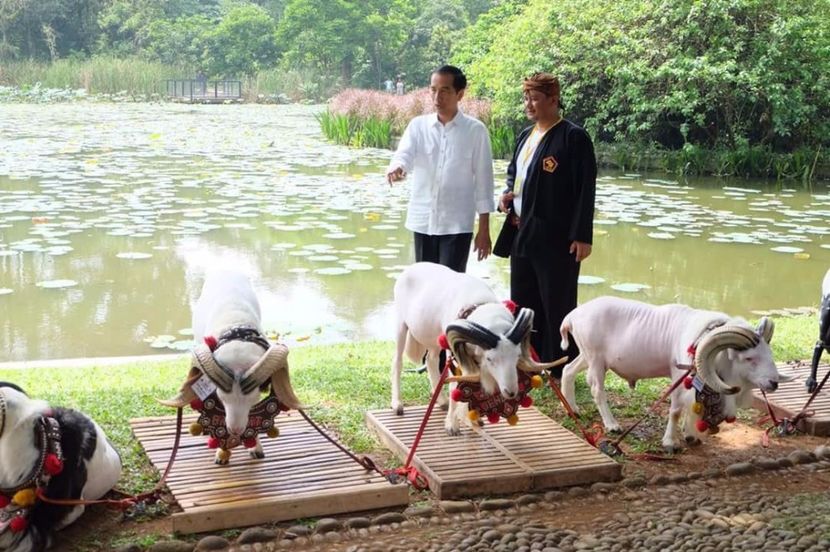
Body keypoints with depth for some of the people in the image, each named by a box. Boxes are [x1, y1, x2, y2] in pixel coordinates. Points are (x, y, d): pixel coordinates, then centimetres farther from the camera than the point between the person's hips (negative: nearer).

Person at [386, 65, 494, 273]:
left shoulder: (475, 130, -3)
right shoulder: (418, 125, 4)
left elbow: (483, 179, -1)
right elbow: (404, 155, -12)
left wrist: (484, 228, -2)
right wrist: (396, 168, -38)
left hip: (457, 224, -3)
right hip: (423, 221, 3)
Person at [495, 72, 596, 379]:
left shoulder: (573, 137, -11)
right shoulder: (525, 135, 13)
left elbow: (585, 189, -14)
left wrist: (582, 236, -18)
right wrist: (507, 193, 4)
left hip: (555, 238, -8)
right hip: (522, 233, 8)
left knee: (557, 305, 0)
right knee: (523, 302, 14)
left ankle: (561, 370, 11)